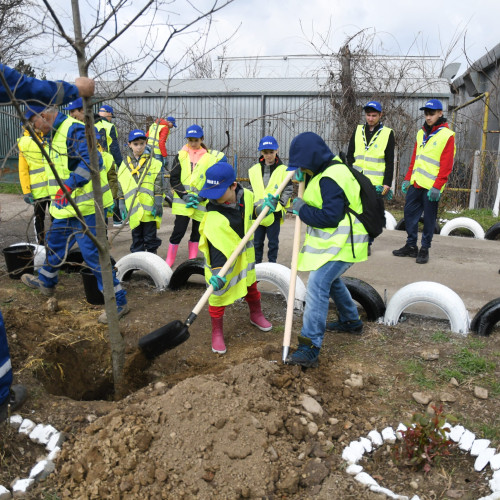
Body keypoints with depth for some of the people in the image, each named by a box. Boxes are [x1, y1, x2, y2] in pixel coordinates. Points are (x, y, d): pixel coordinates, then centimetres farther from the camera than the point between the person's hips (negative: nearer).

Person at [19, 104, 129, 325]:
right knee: (55, 241, 26)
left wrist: (70, 185, -34)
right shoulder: (55, 134, 15)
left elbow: (91, 160, -31)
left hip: (84, 206, -11)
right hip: (68, 206, 11)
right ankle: (46, 282, 51)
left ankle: (118, 301, 3)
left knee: (92, 252, -8)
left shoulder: (74, 130, -18)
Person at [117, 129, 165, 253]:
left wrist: (158, 203, -6)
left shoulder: (153, 163, 1)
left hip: (149, 209, -3)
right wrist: (122, 206, 9)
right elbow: (121, 188, 13)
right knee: (136, 238, 11)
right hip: (134, 210, 3)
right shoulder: (124, 165, 9)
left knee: (150, 238, 4)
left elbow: (159, 186, -1)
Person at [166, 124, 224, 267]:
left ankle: (192, 260, 25)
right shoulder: (181, 156, 6)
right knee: (178, 231, -7)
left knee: (197, 232, 10)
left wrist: (200, 197, -12)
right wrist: (184, 195, -13)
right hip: (182, 202, -1)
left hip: (201, 203, 1)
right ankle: (169, 261, 6)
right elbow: (174, 179, 2)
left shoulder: (210, 159, 4)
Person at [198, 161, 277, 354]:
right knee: (219, 294, 3)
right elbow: (217, 248, -32)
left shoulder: (246, 195, -16)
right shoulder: (214, 217, -32)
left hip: (245, 257, 6)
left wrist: (264, 206, -11)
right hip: (223, 260, -6)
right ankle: (217, 333, 23)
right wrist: (217, 272, -39)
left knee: (251, 286, 24)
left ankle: (256, 315, 50)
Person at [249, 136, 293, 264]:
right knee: (257, 242, 12)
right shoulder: (254, 170, 4)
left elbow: (288, 190, -2)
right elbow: (250, 190, 12)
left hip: (274, 213, -3)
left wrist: (279, 203, -13)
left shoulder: (283, 170, -4)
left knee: (273, 242, 7)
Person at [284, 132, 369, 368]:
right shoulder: (331, 168, 10)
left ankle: (310, 348, -19)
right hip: (335, 241, 11)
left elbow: (330, 216, -28)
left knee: (317, 286, -18)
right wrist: (304, 176, 7)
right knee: (330, 280, 28)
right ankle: (351, 321, 46)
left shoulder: (331, 178, -23)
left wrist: (302, 209, -15)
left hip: (340, 244, -11)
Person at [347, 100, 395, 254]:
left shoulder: (387, 133, 1)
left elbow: (390, 161, 0)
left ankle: (367, 243, 15)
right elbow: (350, 155, 14)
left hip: (376, 183, -2)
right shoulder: (358, 130, 10)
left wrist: (387, 183, -6)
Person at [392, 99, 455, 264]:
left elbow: (446, 165, -11)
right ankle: (411, 246, 18)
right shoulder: (421, 133, 15)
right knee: (409, 214, 8)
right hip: (415, 184, 6)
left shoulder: (447, 135, -5)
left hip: (431, 187, -6)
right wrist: (407, 179, 10)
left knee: (429, 218, 2)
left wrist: (437, 187, -17)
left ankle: (424, 249, 12)